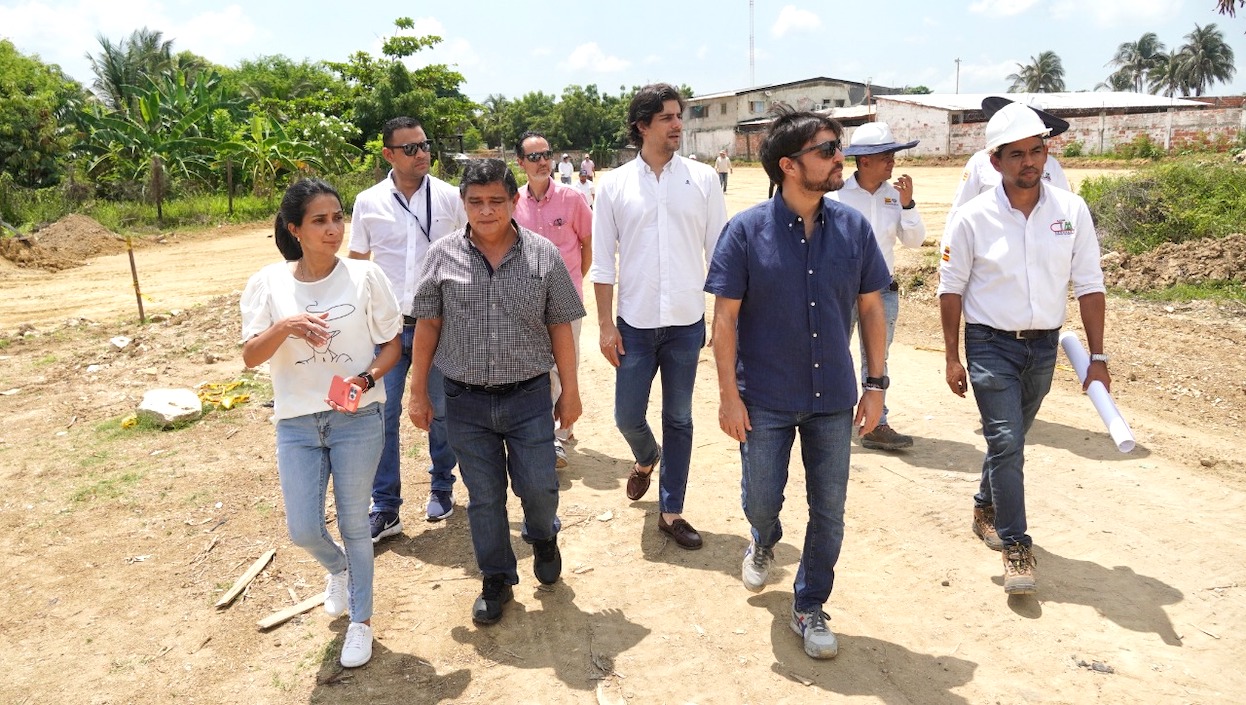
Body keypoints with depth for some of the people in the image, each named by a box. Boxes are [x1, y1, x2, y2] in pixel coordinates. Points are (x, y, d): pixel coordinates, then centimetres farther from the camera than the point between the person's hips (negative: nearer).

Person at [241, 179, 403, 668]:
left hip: (358, 419, -1)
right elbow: (250, 356, -6)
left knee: (354, 524, 10)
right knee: (303, 530, 6)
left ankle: (361, 619, 30)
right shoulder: (268, 283, -3)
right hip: (296, 423, 2)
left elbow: (391, 345, -1)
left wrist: (366, 379, -19)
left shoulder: (365, 276, -8)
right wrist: (284, 326, -24)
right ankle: (337, 568, 43)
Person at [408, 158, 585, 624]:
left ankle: (543, 538, 37)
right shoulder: (443, 256, -2)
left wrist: (570, 391, 3)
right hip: (466, 401, 1)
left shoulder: (543, 255, -3)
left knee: (539, 487, 2)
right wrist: (418, 392, 5)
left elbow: (559, 328, 1)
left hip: (529, 396, -1)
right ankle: (496, 581, 30)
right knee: (484, 496, 11)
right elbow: (427, 326, 4)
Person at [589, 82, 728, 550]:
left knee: (679, 420, 9)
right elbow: (603, 262, 1)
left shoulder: (702, 179, 1)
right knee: (627, 416, 7)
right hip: (635, 325, 0)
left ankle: (671, 511, 23)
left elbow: (720, 252, 3)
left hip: (687, 323, 0)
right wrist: (606, 324, -3)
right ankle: (646, 457, 42)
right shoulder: (614, 184, 0)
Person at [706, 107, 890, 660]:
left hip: (834, 397, 3)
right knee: (760, 500, 12)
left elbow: (871, 308, 5)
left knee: (828, 513, 9)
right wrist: (729, 394, -11)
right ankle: (765, 542, 48)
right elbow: (725, 317, -9)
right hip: (765, 399, -2)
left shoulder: (853, 227, -3)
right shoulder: (746, 231, -11)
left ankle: (809, 608, 30)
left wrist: (875, 384, 2)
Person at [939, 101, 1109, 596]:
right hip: (991, 345, -3)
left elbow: (1088, 286, 0)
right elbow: (951, 290, -3)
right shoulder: (972, 219, -10)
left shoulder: (1072, 211, -4)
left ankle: (986, 509, 39)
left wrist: (1097, 357, -2)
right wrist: (952, 358, -3)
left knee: (1010, 440, 16)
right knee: (1006, 443, -7)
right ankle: (1016, 547, 4)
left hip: (1044, 345, 3)